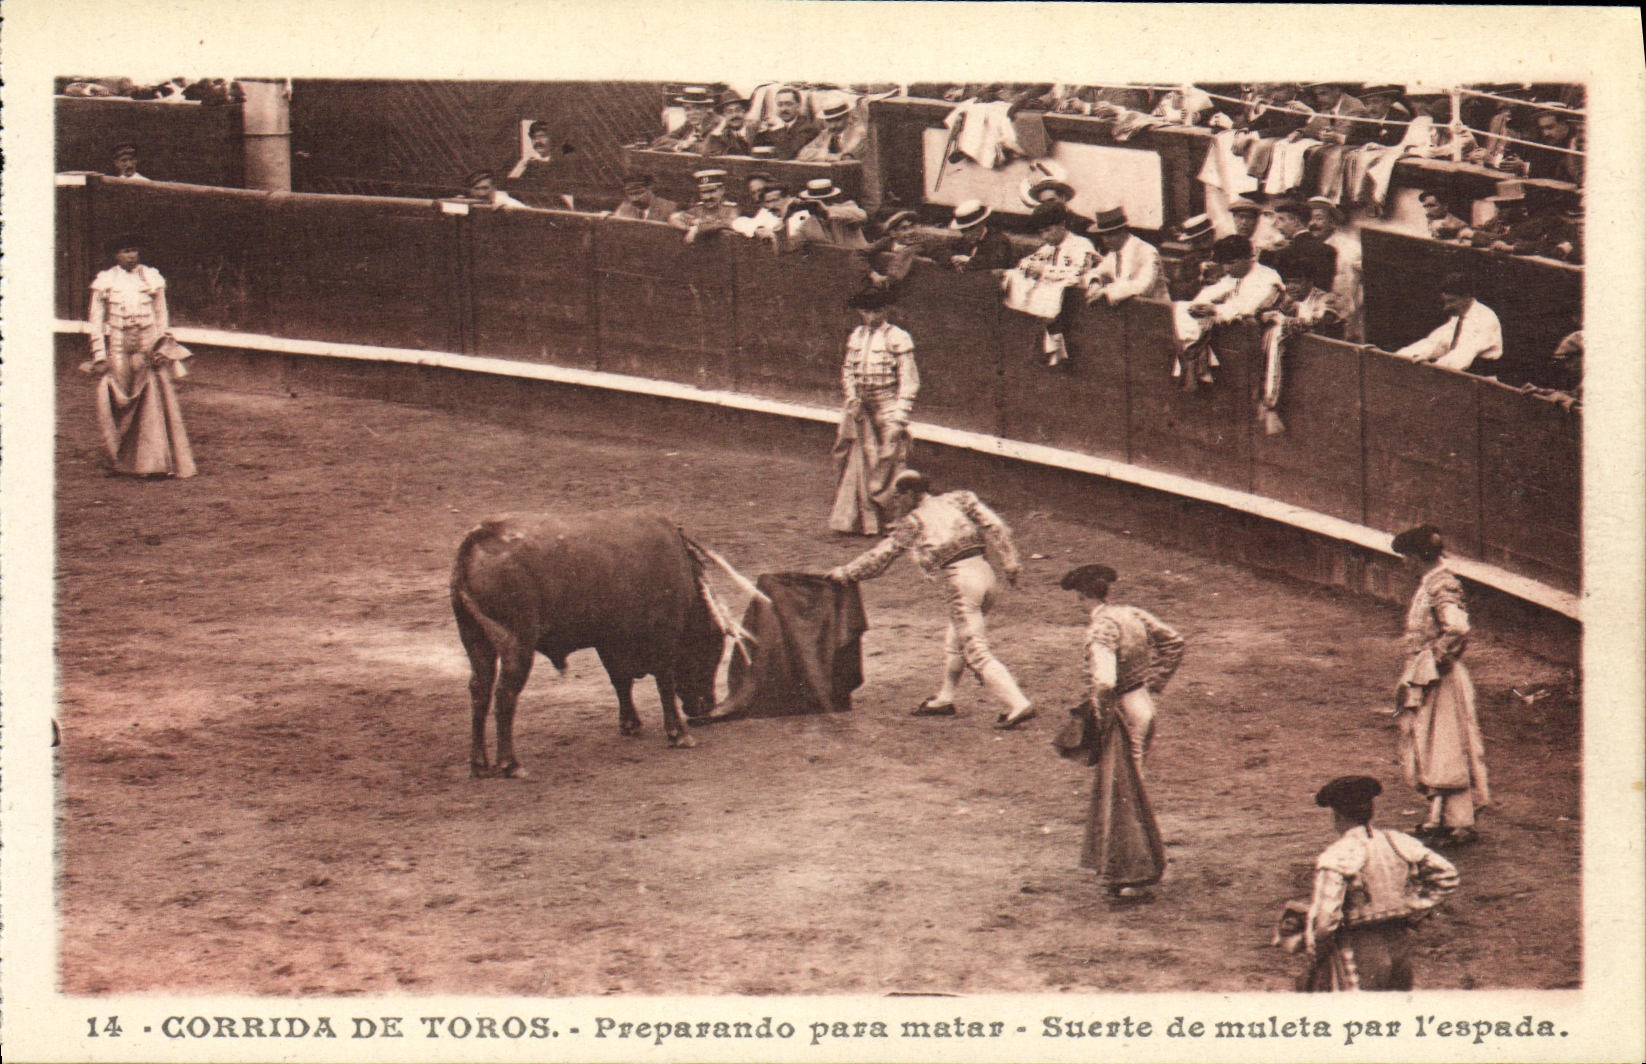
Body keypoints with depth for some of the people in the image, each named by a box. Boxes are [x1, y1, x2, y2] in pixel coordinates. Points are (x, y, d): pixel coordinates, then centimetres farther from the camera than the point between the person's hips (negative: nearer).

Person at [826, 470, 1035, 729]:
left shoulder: (913, 522, 5)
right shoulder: (958, 500, 16)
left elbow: (882, 555, 9)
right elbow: (993, 526, 6)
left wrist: (844, 573, 20)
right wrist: (1010, 561, 5)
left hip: (960, 580, -7)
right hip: (984, 571, 7)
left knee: (977, 652, -7)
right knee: (955, 642, 24)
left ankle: (1019, 705, -17)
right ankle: (944, 699, 36)